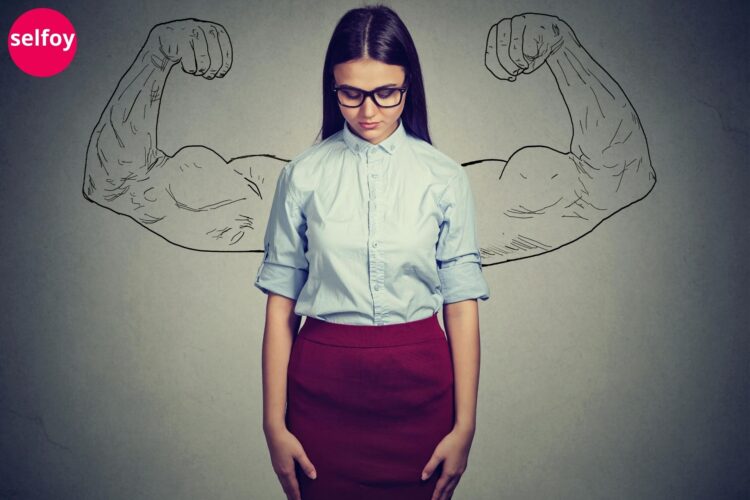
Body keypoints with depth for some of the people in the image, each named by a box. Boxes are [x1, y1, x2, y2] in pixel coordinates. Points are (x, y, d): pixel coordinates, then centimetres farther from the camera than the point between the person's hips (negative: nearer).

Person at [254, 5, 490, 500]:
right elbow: (281, 306, -1)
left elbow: (462, 308, -2)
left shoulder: (444, 177, -2)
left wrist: (464, 426, -3)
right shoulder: (304, 175, -2)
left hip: (418, 385, 1)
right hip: (322, 385, 0)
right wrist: (275, 424, -3)